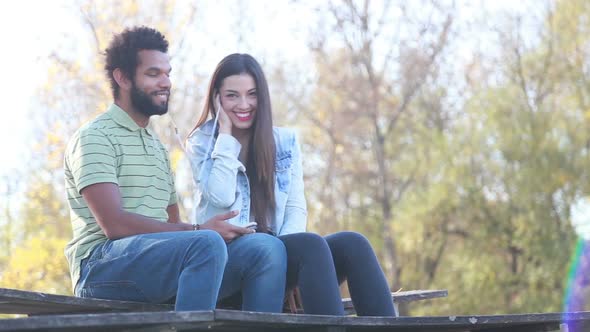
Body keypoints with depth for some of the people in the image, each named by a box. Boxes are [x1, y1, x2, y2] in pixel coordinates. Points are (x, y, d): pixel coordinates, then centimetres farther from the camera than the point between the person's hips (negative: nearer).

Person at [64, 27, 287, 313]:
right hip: (103, 265, -7)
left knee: (268, 248, -15)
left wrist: (218, 232, 0)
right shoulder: (95, 137, 0)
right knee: (207, 244, -35)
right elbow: (114, 224, -14)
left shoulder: (157, 146, 27)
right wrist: (199, 231, -17)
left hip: (161, 262, 8)